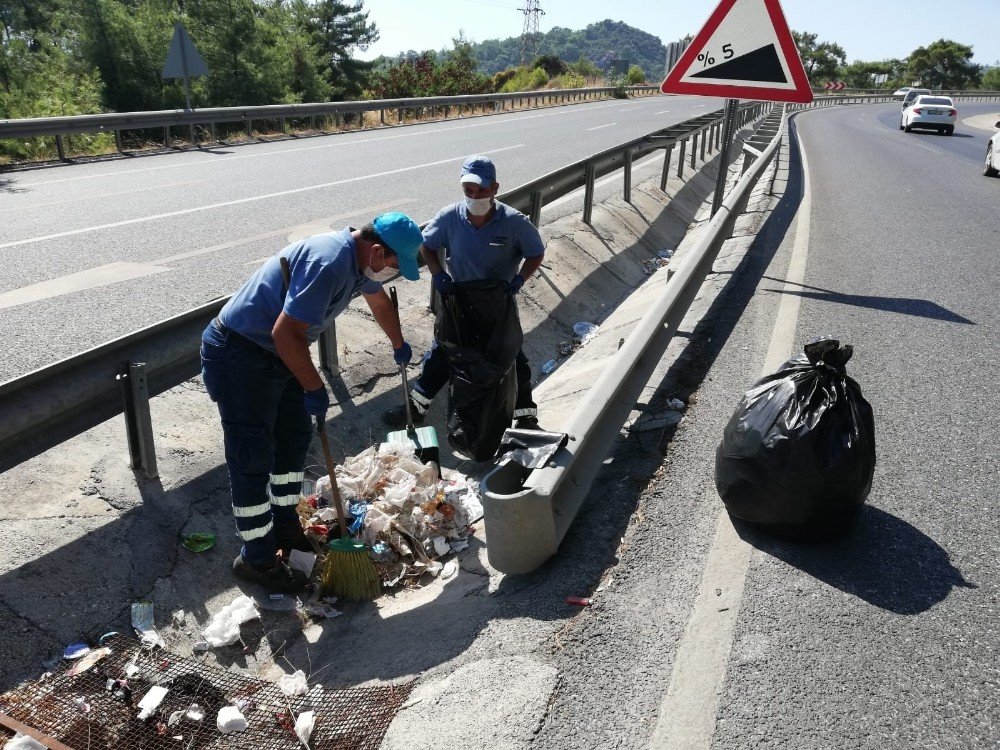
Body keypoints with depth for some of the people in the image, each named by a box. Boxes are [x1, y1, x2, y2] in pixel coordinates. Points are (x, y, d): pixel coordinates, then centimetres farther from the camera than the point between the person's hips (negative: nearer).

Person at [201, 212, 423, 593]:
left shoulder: (360, 259, 2)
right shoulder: (328, 262, -30)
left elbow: (380, 302, 24)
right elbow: (286, 333, -32)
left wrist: (399, 345, 40)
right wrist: (315, 389, -21)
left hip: (276, 354, 10)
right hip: (238, 355, -10)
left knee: (296, 437, 17)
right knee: (254, 458, -3)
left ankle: (285, 527, 33)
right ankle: (257, 558, 10)